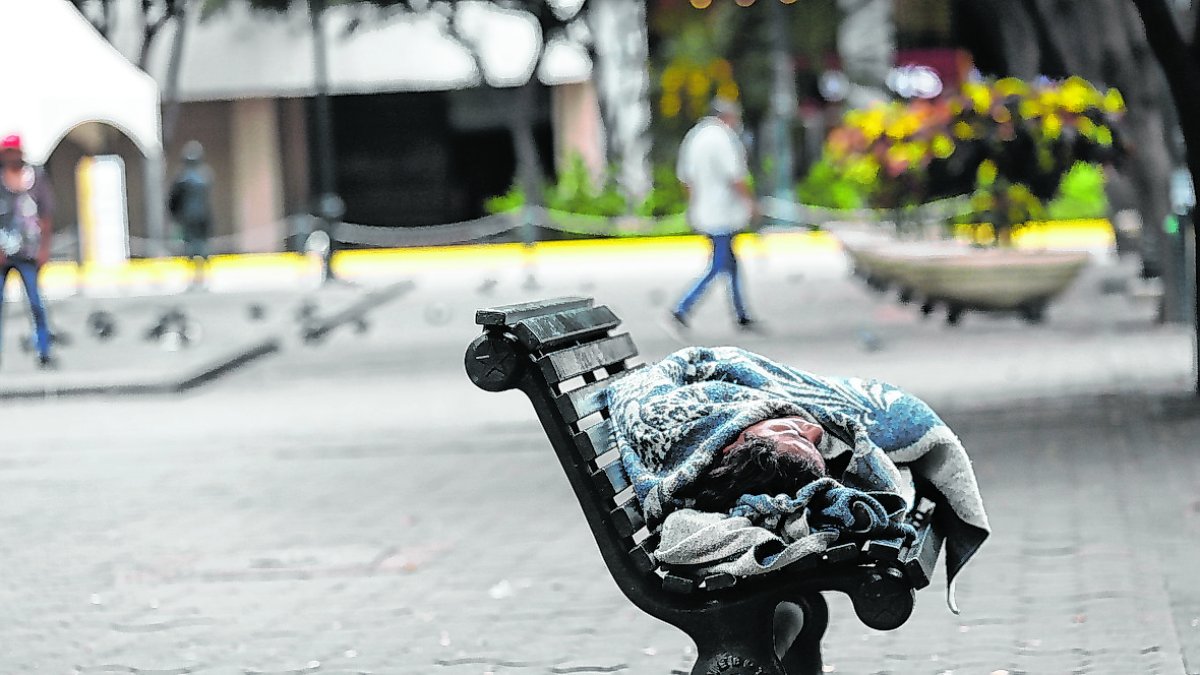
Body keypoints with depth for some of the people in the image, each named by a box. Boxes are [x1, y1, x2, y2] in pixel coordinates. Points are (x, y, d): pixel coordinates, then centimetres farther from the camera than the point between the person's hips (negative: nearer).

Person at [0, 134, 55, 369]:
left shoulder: (36, 177, 4)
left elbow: (46, 215, 7)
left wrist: (44, 248, 1)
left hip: (28, 252, 0)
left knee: (37, 304, -4)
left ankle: (44, 353, 1)